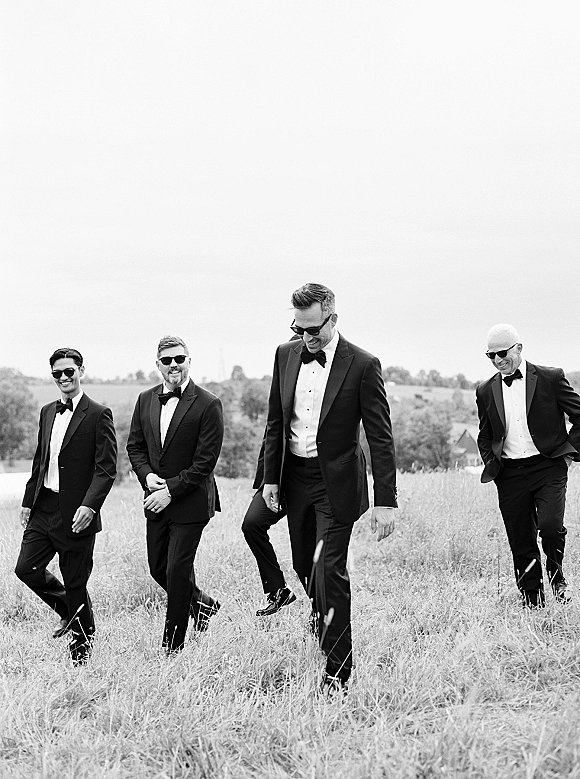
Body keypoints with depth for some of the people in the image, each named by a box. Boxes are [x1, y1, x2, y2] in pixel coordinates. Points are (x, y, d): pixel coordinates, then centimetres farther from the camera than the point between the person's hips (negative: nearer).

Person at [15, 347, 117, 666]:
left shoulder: (98, 415, -9)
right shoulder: (47, 412, 12)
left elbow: (106, 468, -14)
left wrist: (89, 506, -24)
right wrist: (29, 500, 15)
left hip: (75, 514, -7)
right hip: (43, 508, 7)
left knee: (74, 582, 2)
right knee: (26, 568, 4)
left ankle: (82, 644, 22)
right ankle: (70, 611, 28)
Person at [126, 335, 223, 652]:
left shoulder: (208, 405, -13)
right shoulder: (146, 400, 6)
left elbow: (205, 461, -15)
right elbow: (135, 446, 12)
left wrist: (171, 489, -17)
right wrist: (147, 475, -7)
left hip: (190, 501, -6)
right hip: (155, 498, 6)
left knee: (177, 571, -2)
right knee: (158, 569, 13)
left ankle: (172, 647, 12)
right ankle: (201, 603, 40)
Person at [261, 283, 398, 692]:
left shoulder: (362, 365, -13)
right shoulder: (286, 355, 2)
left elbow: (381, 438, -12)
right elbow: (275, 422, 11)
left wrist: (386, 501, -16)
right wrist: (270, 478, 7)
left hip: (336, 481, -5)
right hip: (295, 476, 5)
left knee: (329, 570, -10)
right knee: (304, 566, 17)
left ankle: (338, 669, 0)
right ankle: (322, 613, 49)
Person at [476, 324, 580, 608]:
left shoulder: (551, 378, -1)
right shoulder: (486, 391, 9)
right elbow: (485, 437, 21)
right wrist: (491, 464, 7)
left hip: (548, 467, -3)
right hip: (509, 474, 3)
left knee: (550, 525, -21)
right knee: (520, 541, 3)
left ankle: (556, 574, 9)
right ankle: (532, 598, 18)